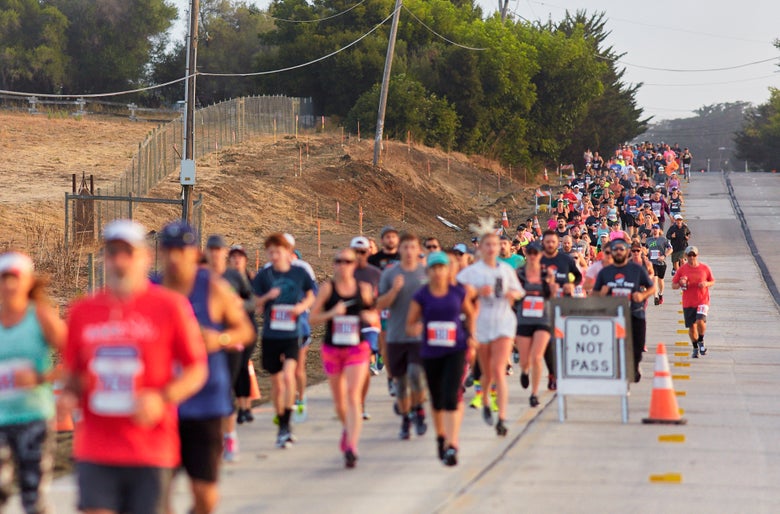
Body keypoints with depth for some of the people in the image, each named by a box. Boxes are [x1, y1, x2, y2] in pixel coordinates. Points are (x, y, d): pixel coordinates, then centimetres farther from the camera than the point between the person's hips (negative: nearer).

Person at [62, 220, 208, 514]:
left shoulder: (171, 306, -1)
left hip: (152, 448, -2)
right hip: (95, 452, 2)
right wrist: (69, 395, -3)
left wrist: (162, 399, -15)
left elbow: (197, 370, 1)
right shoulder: (82, 312, 8)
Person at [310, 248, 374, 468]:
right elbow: (313, 318, -3)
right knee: (339, 399, 13)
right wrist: (332, 313, -20)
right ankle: (347, 428, 43)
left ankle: (351, 447, -19)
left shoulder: (364, 289, 2)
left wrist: (369, 316, -8)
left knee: (353, 396, -14)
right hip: (332, 348, 1)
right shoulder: (327, 288, -1)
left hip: (357, 348, -1)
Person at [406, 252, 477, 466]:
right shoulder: (421, 296, -4)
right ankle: (441, 437, 39)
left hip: (456, 351, -1)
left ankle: (452, 446, -18)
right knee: (437, 400, 14)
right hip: (431, 353, 1)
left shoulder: (458, 292, -1)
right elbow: (409, 325, -1)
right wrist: (415, 329, -23)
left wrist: (470, 336, 6)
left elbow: (470, 314, 18)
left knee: (452, 398, -16)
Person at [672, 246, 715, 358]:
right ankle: (695, 348, 24)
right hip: (688, 303, 2)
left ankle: (701, 341, 6)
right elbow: (673, 285, 6)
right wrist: (680, 284, -16)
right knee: (691, 326, 5)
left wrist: (706, 283, -9)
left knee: (700, 321, -22)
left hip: (703, 301, -1)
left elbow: (712, 281, 13)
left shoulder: (705, 268, 1)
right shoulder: (682, 269, 1)